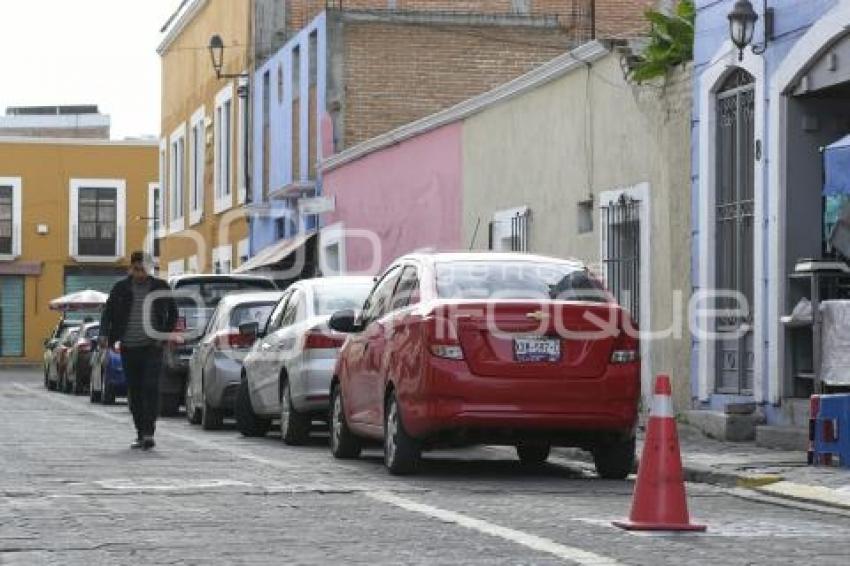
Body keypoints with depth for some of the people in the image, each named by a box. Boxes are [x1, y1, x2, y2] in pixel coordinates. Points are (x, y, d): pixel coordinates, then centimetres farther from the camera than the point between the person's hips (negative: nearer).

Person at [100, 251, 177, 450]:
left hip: (152, 347, -2)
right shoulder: (121, 289, 6)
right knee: (134, 393, 6)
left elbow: (172, 313, 12)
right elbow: (108, 312, 6)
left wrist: (165, 335, 1)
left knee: (150, 389, -15)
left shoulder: (160, 287, 3)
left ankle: (149, 434, -18)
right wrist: (104, 334, -10)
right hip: (128, 349, 3)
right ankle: (141, 434, 14)